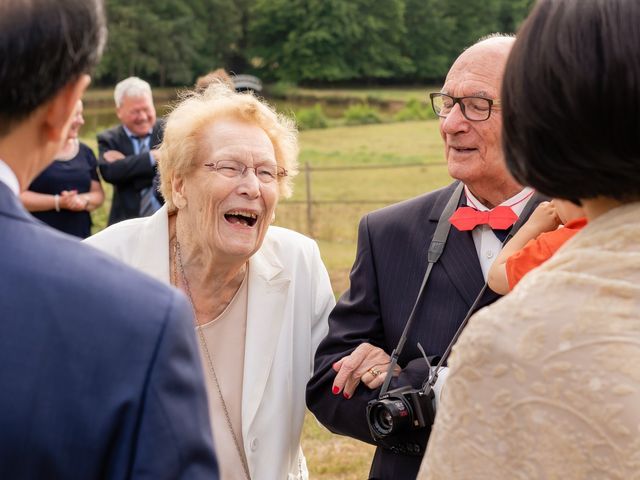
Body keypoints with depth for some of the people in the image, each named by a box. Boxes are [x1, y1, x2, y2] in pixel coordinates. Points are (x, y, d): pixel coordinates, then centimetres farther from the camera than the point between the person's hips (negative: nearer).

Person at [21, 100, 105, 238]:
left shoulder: (84, 151, 12)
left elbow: (98, 194, 14)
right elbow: (16, 196, -11)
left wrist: (84, 200, -9)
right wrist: (58, 202, -20)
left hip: (79, 239, 5)